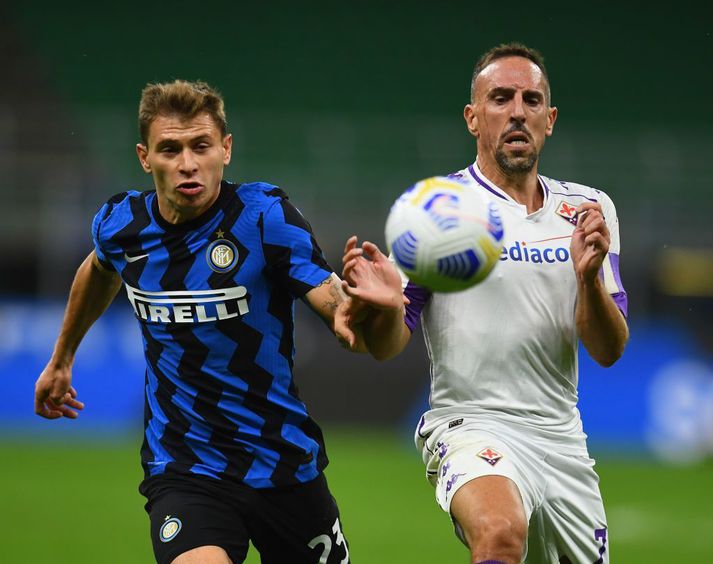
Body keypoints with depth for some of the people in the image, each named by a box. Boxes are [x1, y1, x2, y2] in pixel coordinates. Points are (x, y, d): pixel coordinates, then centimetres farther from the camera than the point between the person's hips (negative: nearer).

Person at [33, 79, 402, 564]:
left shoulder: (265, 215, -14)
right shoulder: (120, 224, -3)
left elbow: (336, 306, -24)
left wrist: (354, 314, -48)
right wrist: (61, 360, 35)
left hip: (285, 465, 0)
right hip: (182, 469, 0)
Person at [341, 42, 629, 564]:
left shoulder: (589, 210, 9)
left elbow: (609, 351, 4)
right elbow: (388, 346, -2)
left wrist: (589, 278, -15)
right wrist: (384, 308, -25)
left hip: (563, 440, 6)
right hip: (471, 424, -6)